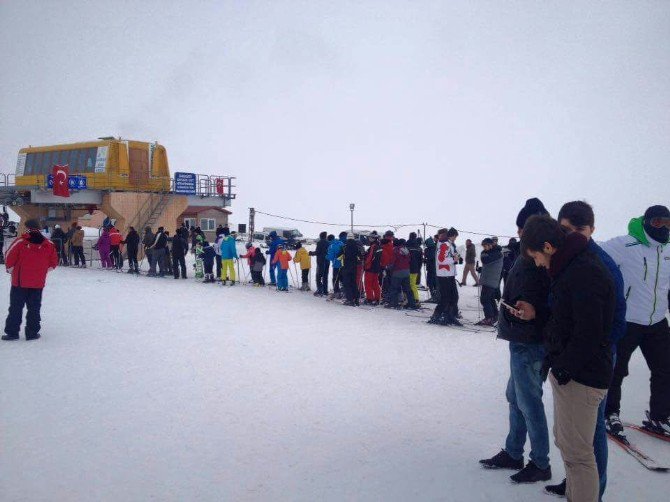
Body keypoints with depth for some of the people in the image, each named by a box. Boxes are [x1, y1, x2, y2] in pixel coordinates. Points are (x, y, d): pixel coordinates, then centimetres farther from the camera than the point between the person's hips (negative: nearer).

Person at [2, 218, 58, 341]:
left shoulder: (20, 242, -11)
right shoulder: (48, 244, -2)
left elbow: (9, 258, -8)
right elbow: (54, 262, 4)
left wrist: (11, 270, 10)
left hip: (20, 281, -2)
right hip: (38, 283, 2)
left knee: (16, 307, 10)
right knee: (34, 308, 11)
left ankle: (12, 332, 12)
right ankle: (32, 333, 12)